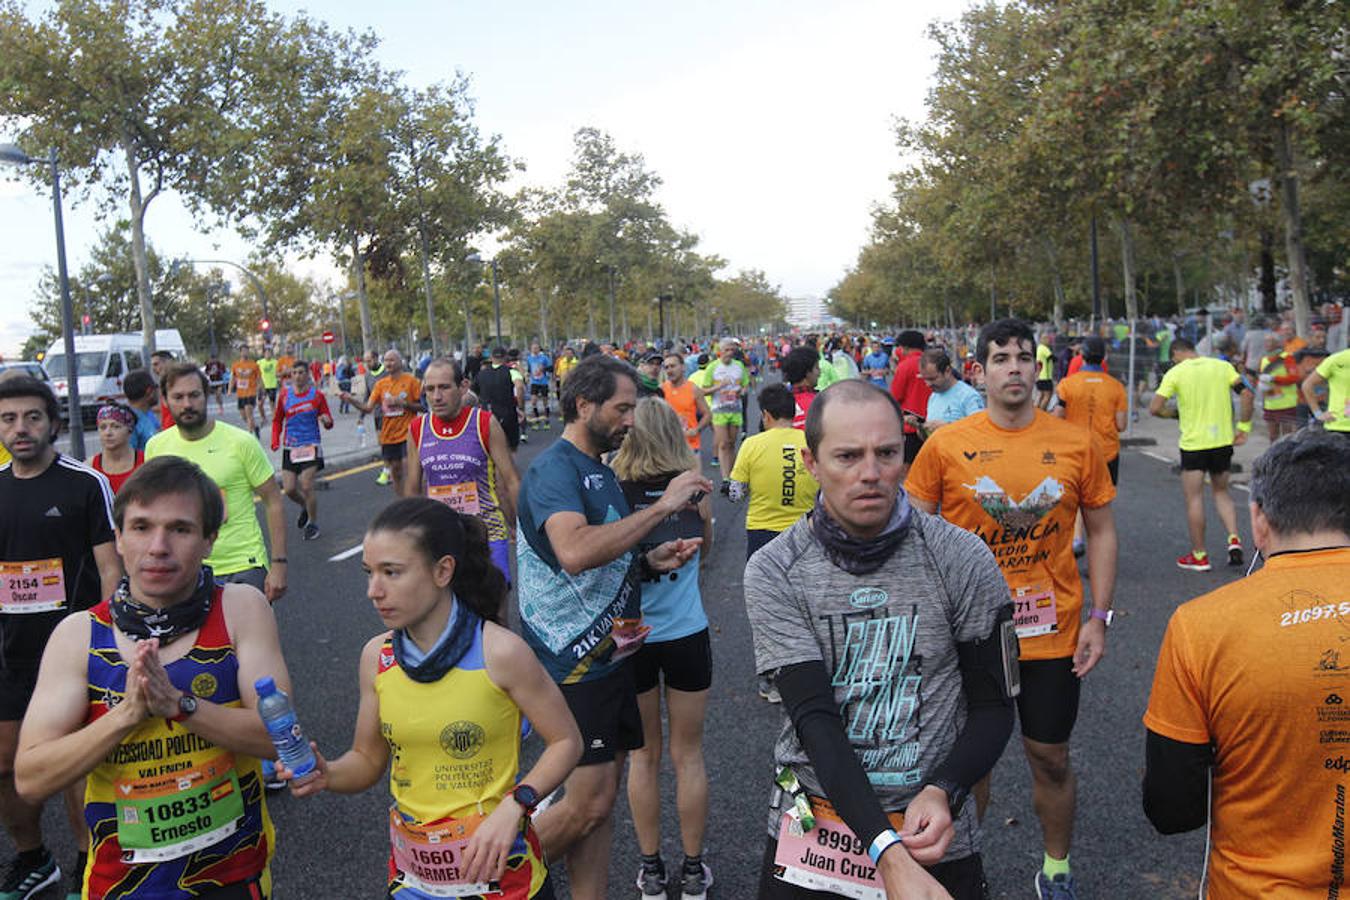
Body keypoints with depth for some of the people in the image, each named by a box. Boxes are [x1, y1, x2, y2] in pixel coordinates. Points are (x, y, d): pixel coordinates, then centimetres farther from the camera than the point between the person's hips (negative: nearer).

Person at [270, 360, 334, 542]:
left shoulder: (317, 395, -2)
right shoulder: (284, 395, 4)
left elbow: (329, 422, 2)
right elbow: (277, 420, 15)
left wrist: (326, 421, -22)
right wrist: (275, 441, 2)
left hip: (311, 446, -3)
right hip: (290, 447, 3)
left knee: (306, 487, -8)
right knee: (289, 489, 0)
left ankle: (313, 524, 10)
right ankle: (305, 507, 33)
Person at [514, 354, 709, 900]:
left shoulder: (599, 470, 14)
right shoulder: (553, 469, -16)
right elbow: (574, 553, -35)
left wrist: (649, 564, 4)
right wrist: (662, 507, -28)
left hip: (609, 655, 9)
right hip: (574, 662, -9)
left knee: (601, 798, 14)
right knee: (589, 802, -5)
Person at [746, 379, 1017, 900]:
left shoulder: (964, 561, -10)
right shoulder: (773, 572, -12)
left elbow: (993, 705, -3)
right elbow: (815, 718, -18)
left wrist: (941, 792, -20)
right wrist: (886, 852, -28)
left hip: (935, 838, 1)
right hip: (809, 839, 0)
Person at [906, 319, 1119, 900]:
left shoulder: (1076, 444, -3)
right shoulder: (946, 445, -7)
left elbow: (1101, 531, 5)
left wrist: (1099, 617, 0)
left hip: (1053, 633, 1)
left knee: (1050, 759, 15)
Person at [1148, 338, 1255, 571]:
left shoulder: (1175, 372, -6)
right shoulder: (1222, 366, 4)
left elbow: (1154, 408, -11)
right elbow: (1246, 394, -5)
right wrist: (1243, 428, 2)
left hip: (1193, 443, -4)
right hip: (1223, 440, 4)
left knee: (1194, 498, 5)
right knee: (1221, 491, 21)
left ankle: (1199, 556, 10)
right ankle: (1234, 541, 5)